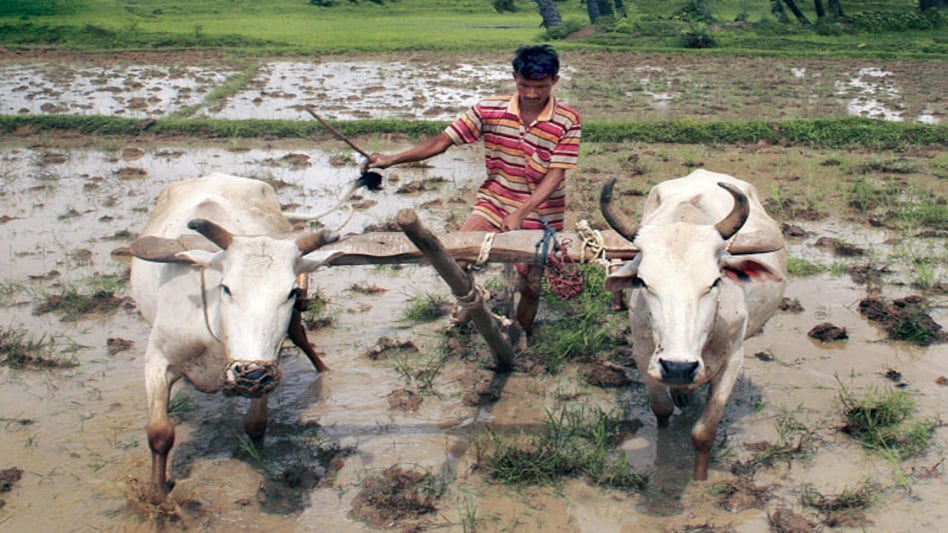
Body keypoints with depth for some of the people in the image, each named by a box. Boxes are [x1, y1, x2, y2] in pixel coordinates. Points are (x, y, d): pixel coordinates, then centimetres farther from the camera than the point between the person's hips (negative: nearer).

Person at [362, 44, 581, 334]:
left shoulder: (568, 121, -14)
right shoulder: (490, 109, -9)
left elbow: (555, 175, -19)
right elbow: (442, 141, -9)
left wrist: (520, 213, -33)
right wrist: (391, 159, -20)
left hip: (540, 213, -2)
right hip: (494, 201, 2)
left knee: (529, 284, 2)